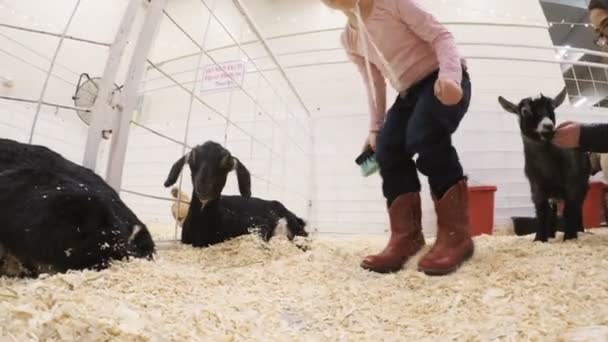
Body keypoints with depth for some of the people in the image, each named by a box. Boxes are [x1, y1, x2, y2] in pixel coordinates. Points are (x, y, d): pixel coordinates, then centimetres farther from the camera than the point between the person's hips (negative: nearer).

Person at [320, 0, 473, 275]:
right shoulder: (348, 39, 8)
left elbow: (440, 35, -13)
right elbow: (373, 84, 12)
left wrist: (449, 74, -31)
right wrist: (375, 127, 4)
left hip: (444, 79, -6)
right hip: (410, 91, 6)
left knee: (423, 135, -33)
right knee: (387, 150, -16)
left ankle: (455, 233, -24)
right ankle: (406, 236, -9)